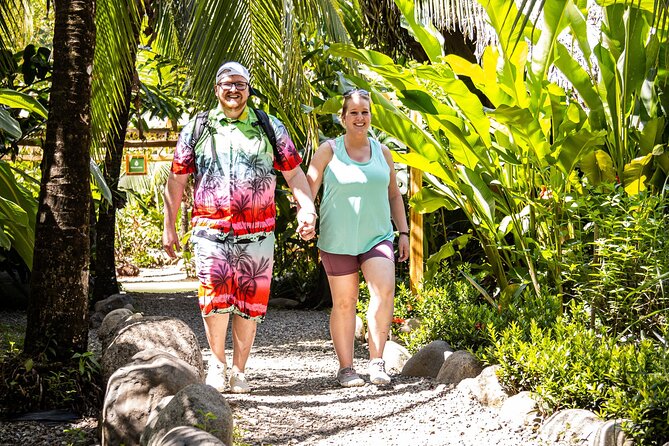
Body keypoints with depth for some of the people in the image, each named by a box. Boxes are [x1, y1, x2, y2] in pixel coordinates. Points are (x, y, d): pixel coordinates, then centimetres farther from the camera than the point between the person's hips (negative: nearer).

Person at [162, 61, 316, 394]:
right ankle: (217, 360, 1)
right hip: (211, 231, -1)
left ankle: (239, 371, 16)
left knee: (250, 303, 3)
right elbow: (176, 180, 14)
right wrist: (169, 226, 10)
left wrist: (306, 209, -4)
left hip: (257, 233, 2)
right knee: (215, 294, -19)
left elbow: (294, 173, 12)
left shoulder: (271, 128, 13)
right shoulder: (196, 129, 11)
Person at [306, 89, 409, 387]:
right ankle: (345, 368, 14)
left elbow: (394, 195, 18)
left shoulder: (382, 153, 11)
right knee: (344, 302, 4)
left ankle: (376, 361, -12)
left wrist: (403, 232, 12)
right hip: (338, 240, -2)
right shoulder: (329, 151, 1)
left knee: (384, 290, -19)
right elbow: (308, 189, -2)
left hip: (377, 236, 2)